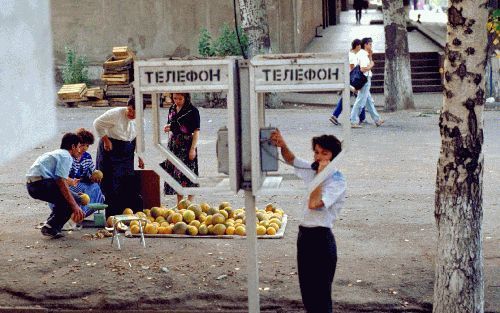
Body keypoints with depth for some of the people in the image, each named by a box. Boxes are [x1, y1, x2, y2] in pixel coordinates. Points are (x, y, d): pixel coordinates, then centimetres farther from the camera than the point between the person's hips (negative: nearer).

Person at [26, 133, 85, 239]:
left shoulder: (57, 153, 27)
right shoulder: (66, 156, -4)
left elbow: (59, 179, 30)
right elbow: (61, 182, -17)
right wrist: (75, 206, -18)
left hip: (31, 184, 10)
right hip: (41, 183, -10)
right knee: (75, 200, -8)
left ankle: (50, 225, 15)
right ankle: (51, 228, -10)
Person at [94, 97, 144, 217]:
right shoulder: (115, 114, -19)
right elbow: (98, 123, -10)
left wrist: (140, 157, 10)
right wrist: (106, 140, -12)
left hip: (127, 153, 5)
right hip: (110, 149, -5)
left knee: (127, 182, 4)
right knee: (110, 183, -5)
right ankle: (111, 215, 0)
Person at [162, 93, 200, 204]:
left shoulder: (192, 111, -8)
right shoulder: (172, 109, 11)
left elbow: (196, 131, -10)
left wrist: (193, 149, -15)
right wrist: (167, 127, -1)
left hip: (186, 145, -6)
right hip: (173, 145, 6)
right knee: (175, 173, 7)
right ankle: (179, 203, 15)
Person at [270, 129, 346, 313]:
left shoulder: (337, 182, -15)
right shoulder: (312, 170, 7)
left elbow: (314, 203, -28)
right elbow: (291, 160, 22)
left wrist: (321, 174, -22)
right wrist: (282, 145, 1)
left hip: (321, 238, -8)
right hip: (305, 234, 8)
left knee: (320, 294, -2)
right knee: (307, 291, 17)